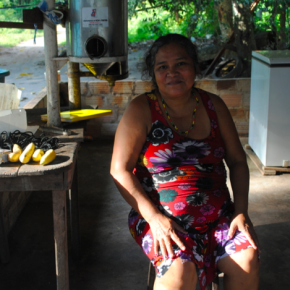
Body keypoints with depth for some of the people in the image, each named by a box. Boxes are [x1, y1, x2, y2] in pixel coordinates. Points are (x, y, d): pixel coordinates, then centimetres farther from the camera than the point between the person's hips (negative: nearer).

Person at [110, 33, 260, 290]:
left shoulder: (213, 106, 7)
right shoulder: (141, 110, -4)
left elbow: (237, 161, 12)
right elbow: (120, 170, -8)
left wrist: (241, 211, 0)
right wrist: (154, 217, -17)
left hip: (217, 215, 4)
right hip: (160, 217, -3)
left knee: (247, 259, -20)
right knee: (180, 268, -31)